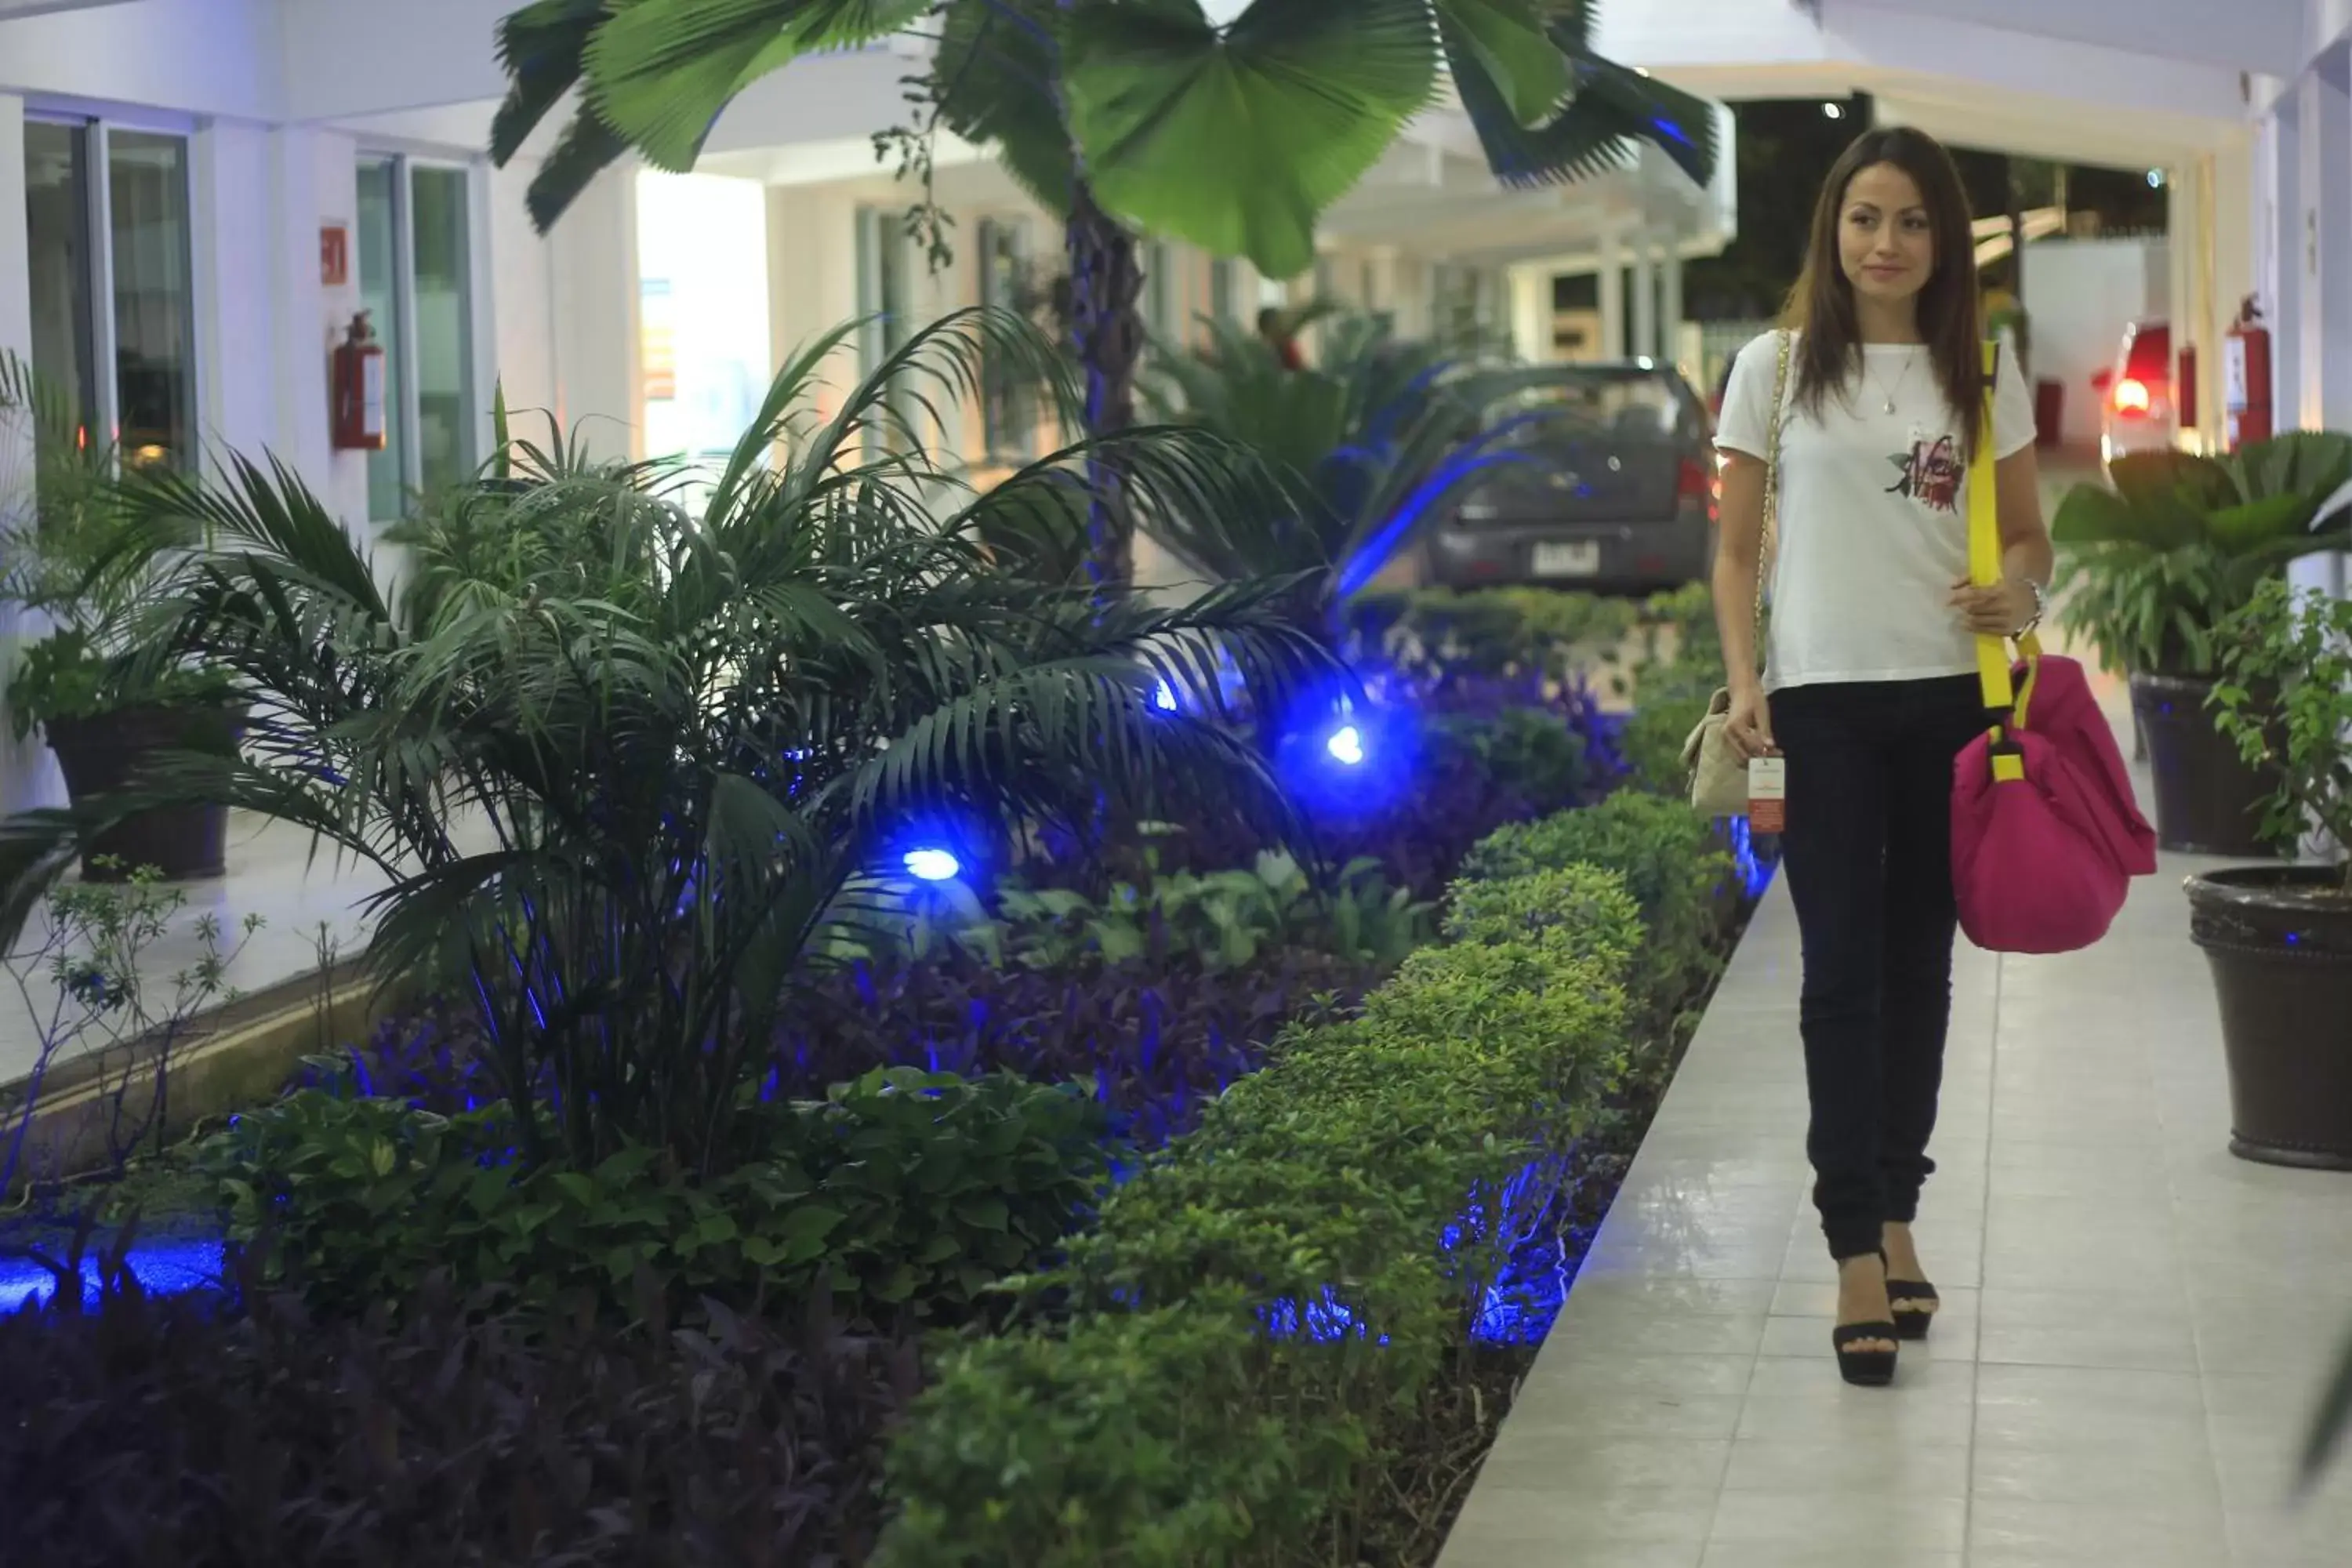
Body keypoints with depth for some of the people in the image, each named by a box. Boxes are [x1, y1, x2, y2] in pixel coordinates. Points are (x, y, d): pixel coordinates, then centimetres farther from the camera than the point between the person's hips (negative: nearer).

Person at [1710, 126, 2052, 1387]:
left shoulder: (1983, 371, 5)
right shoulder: (1774, 368, 1)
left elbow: (2027, 532, 11)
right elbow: (1737, 549, 4)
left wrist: (2019, 593, -11)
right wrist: (1742, 681, -7)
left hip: (1951, 697, 2)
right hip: (1826, 701, -2)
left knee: (1918, 964, 9)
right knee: (1842, 971, -6)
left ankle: (1895, 1213, 21)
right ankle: (1859, 1256, -7)